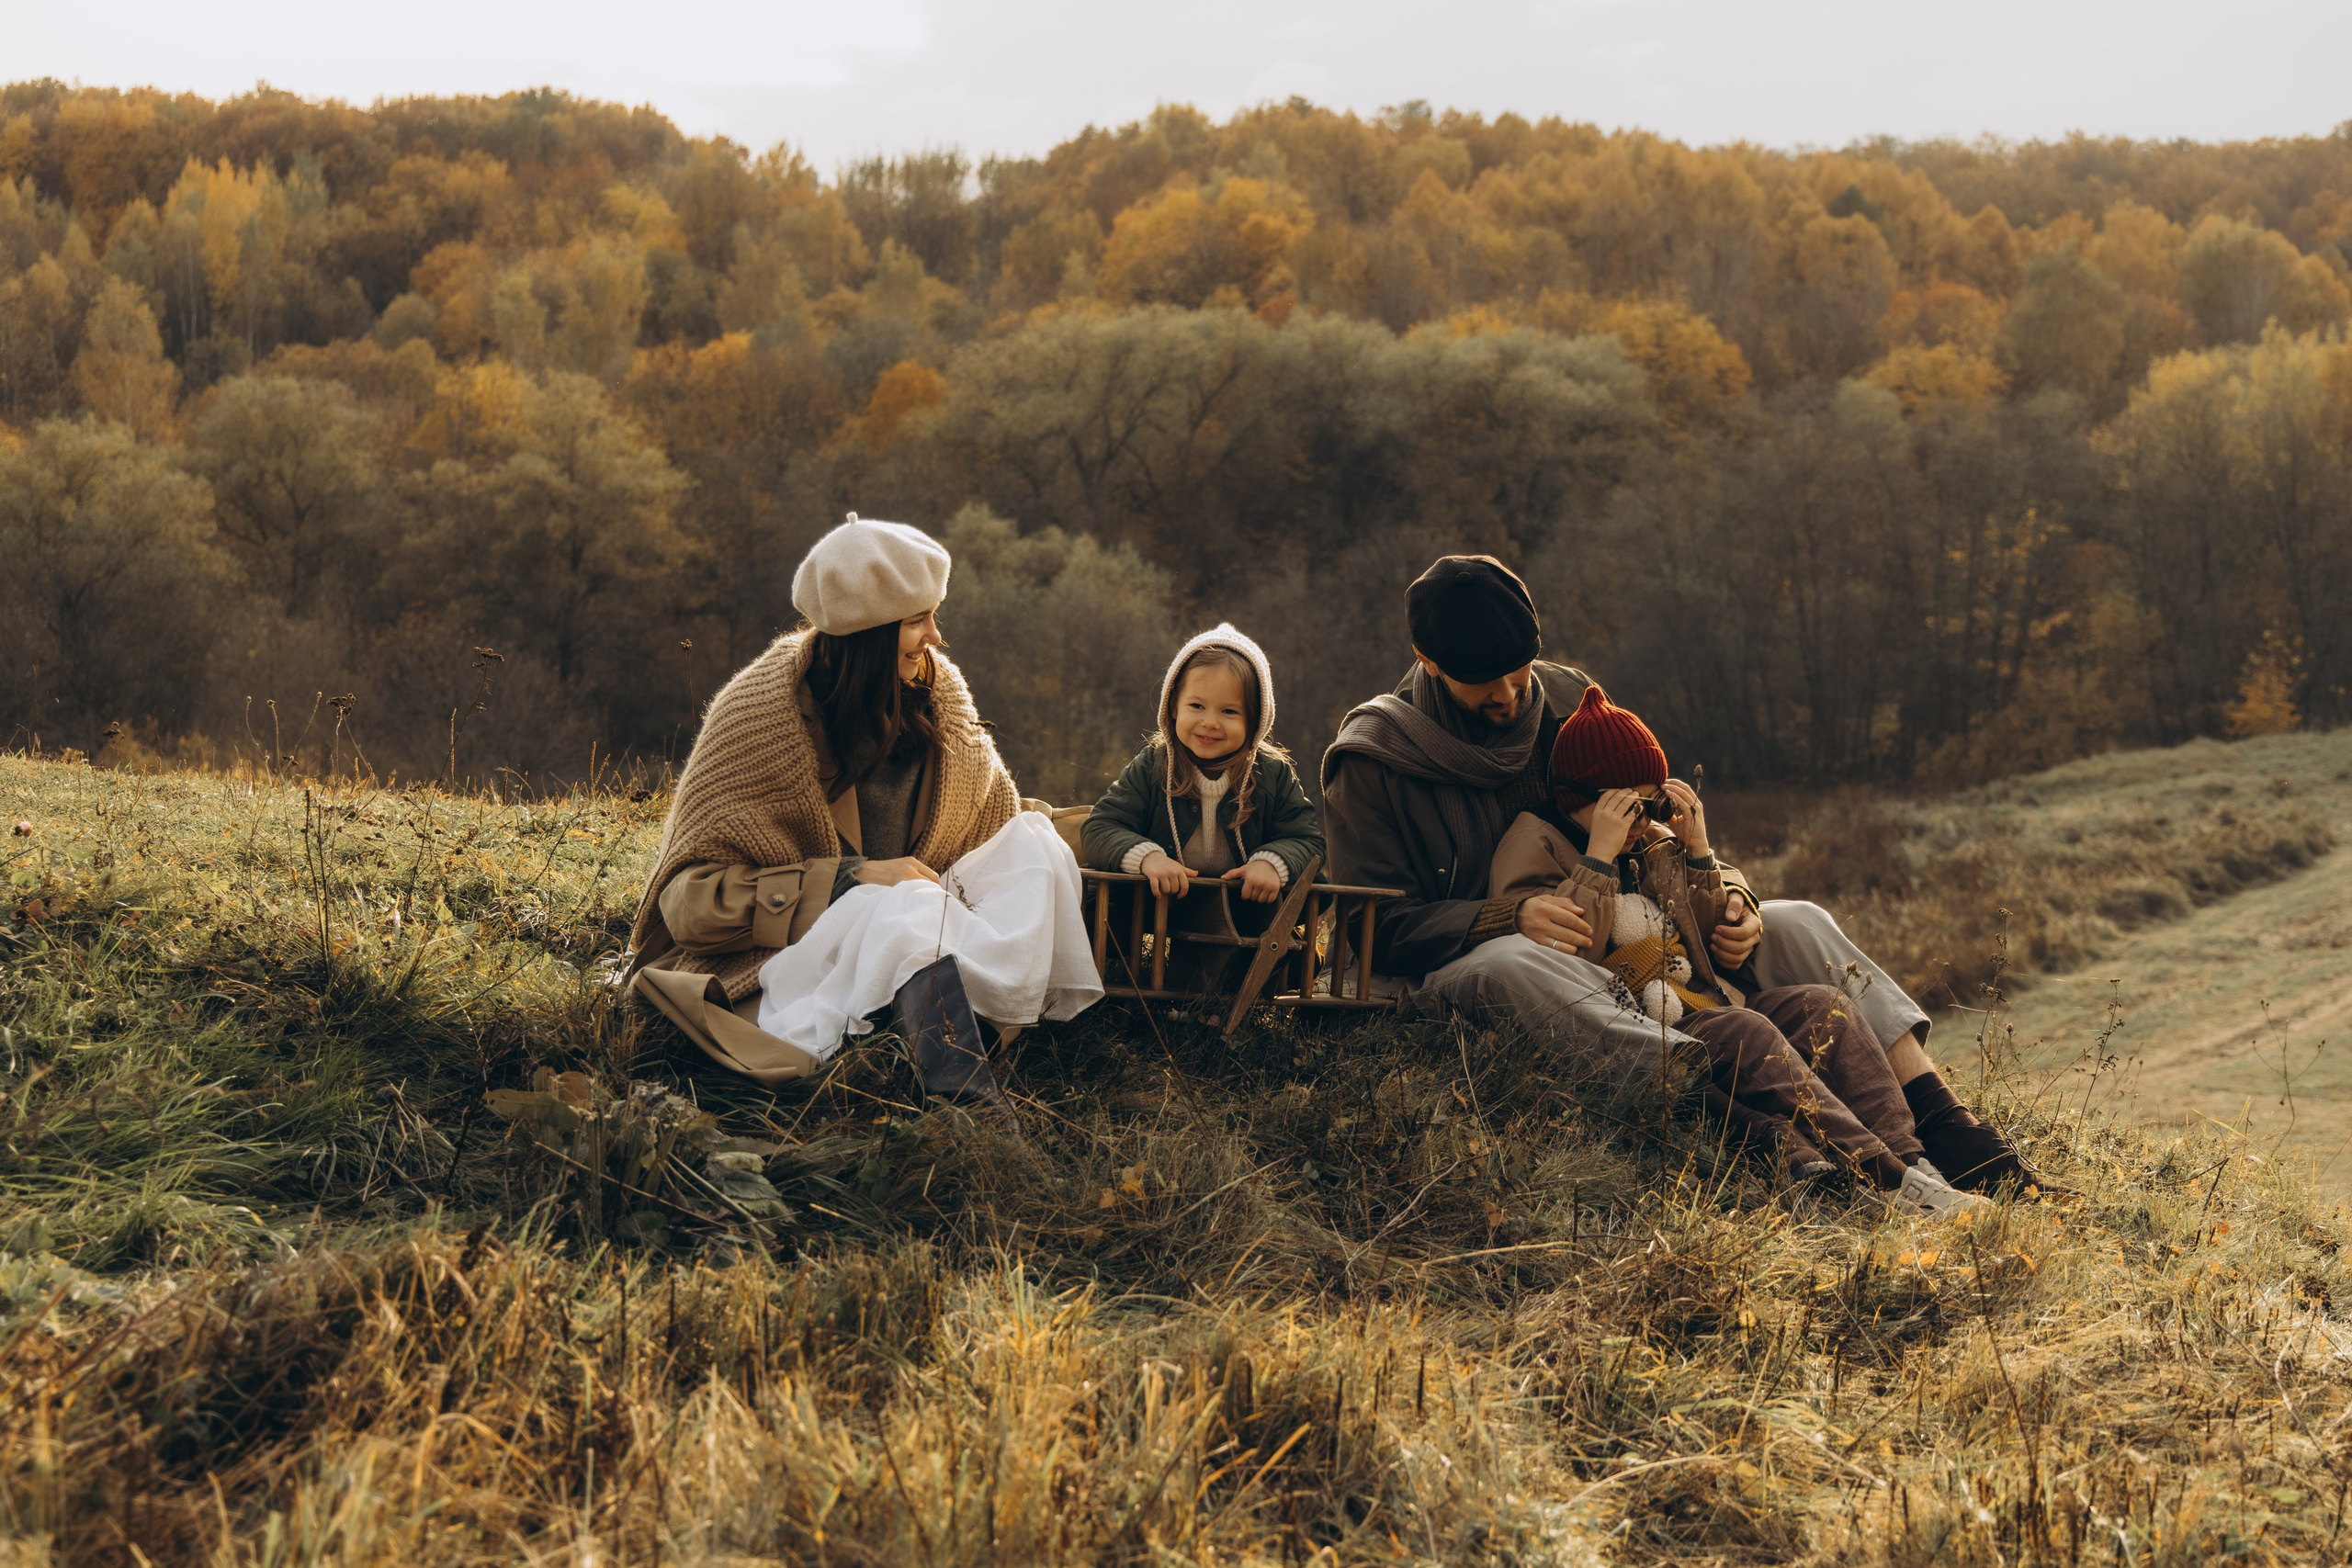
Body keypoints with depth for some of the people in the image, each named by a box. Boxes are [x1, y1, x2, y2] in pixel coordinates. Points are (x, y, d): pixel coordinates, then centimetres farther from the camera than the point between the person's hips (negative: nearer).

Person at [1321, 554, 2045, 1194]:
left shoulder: (1567, 706, 7)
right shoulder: (1373, 763, -8)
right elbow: (1373, 929, -13)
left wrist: (1728, 906, -7)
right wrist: (1510, 918, -28)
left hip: (1606, 952, 6)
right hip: (1444, 977, -6)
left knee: (1797, 923, -7)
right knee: (1510, 964, -43)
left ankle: (1941, 1125, -23)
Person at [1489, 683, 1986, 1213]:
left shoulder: (1653, 840, 18)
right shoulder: (1534, 845, -1)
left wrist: (1699, 853, 8)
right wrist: (1599, 858, -17)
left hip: (1706, 1003, 8)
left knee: (1823, 1006, -13)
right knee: (1743, 1032, -32)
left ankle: (1907, 1157, -27)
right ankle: (1885, 1178, -38)